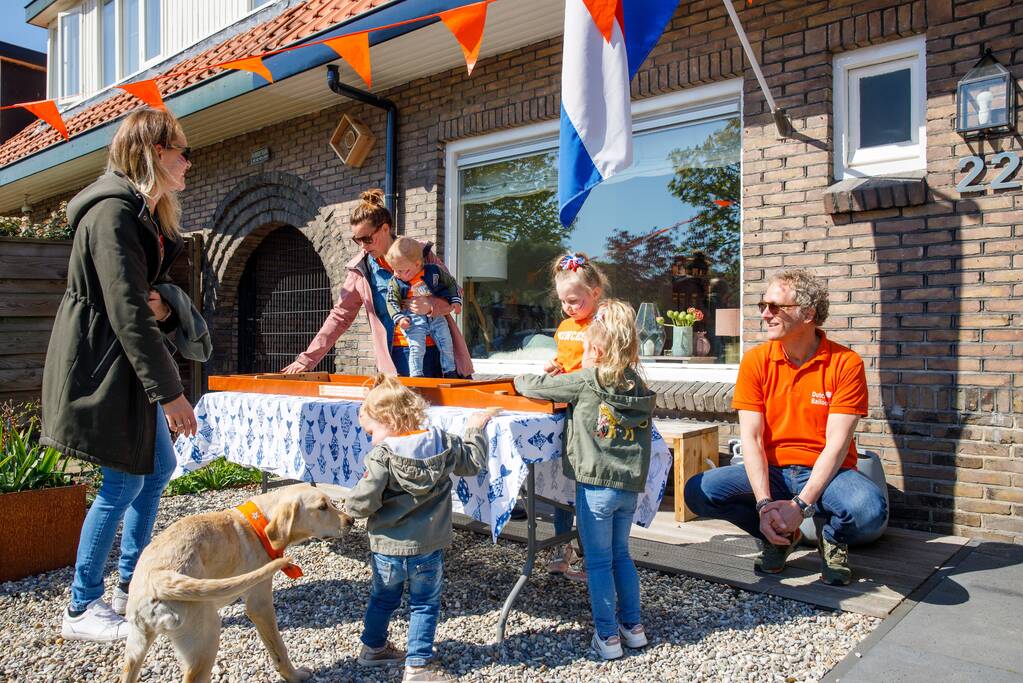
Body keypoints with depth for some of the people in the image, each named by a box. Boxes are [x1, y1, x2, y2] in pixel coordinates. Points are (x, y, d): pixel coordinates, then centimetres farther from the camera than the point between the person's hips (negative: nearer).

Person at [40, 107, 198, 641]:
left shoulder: (145, 214, 14)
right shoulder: (113, 210, -18)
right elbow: (126, 312, -24)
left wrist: (162, 311, -5)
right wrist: (169, 393, -24)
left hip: (125, 367, 10)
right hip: (103, 365, -10)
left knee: (160, 466, 15)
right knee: (124, 482, -2)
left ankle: (131, 583, 29)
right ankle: (81, 611, 14)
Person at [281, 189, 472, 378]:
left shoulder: (422, 254, -1)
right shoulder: (360, 270, 3)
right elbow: (339, 316, 7)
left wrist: (430, 305, -17)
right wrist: (307, 359, 2)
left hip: (439, 348, 1)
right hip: (400, 357, 0)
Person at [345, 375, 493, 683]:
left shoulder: (382, 455, -19)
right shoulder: (444, 443, -7)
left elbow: (364, 501, -20)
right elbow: (474, 462, 6)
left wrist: (349, 507, 3)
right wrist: (475, 429, 21)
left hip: (387, 549, 0)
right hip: (428, 548, 1)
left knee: (383, 599, 23)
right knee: (425, 605, 16)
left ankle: (373, 647, 43)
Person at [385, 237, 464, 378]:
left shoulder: (434, 271, -4)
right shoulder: (395, 282, -6)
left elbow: (451, 284, 10)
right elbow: (392, 301, -3)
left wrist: (455, 301, 2)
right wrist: (399, 318, -16)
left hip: (436, 316, 2)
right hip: (414, 320, -2)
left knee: (446, 345, 3)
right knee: (417, 348, -15)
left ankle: (450, 372, 19)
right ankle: (416, 375, -7)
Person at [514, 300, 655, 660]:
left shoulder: (586, 381, -9)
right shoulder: (639, 389, 7)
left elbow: (536, 386, -3)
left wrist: (520, 380, 22)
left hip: (596, 485, -6)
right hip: (630, 486, 6)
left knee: (599, 562, 5)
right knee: (621, 554, 21)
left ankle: (608, 636, 12)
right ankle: (633, 626, 28)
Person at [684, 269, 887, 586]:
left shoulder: (846, 363, -11)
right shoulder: (755, 361, -5)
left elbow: (836, 444, -16)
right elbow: (751, 438, -10)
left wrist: (800, 505, -25)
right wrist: (764, 504, -22)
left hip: (826, 473, -2)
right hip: (771, 471, 2)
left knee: (870, 510, -35)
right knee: (698, 491, -21)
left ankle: (832, 537, 5)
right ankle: (780, 536, 6)